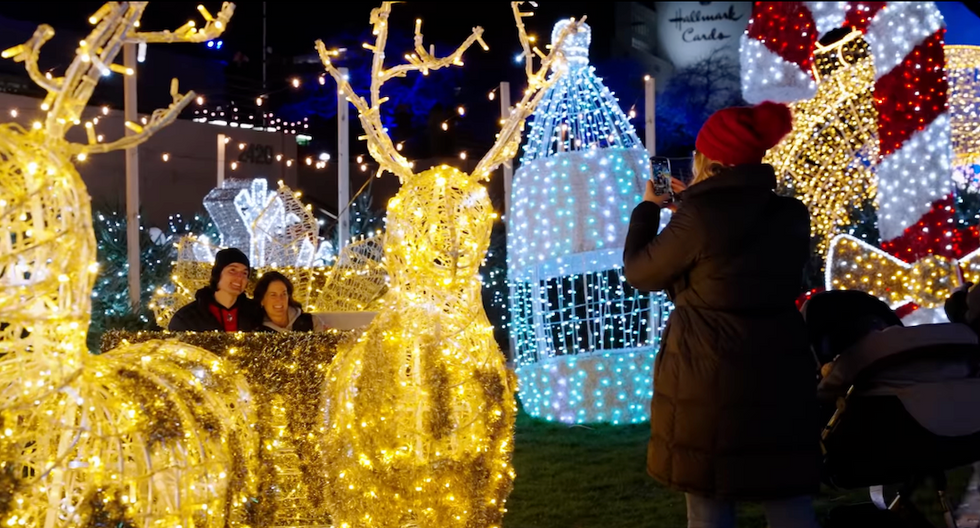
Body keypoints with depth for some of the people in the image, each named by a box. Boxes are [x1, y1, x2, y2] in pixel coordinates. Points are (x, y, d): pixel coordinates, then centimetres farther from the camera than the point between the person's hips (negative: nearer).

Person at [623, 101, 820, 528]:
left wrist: (647, 209, 13)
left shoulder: (699, 218, -14)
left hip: (709, 384, -5)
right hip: (781, 380, 5)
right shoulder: (792, 217, 3)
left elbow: (640, 273, -1)